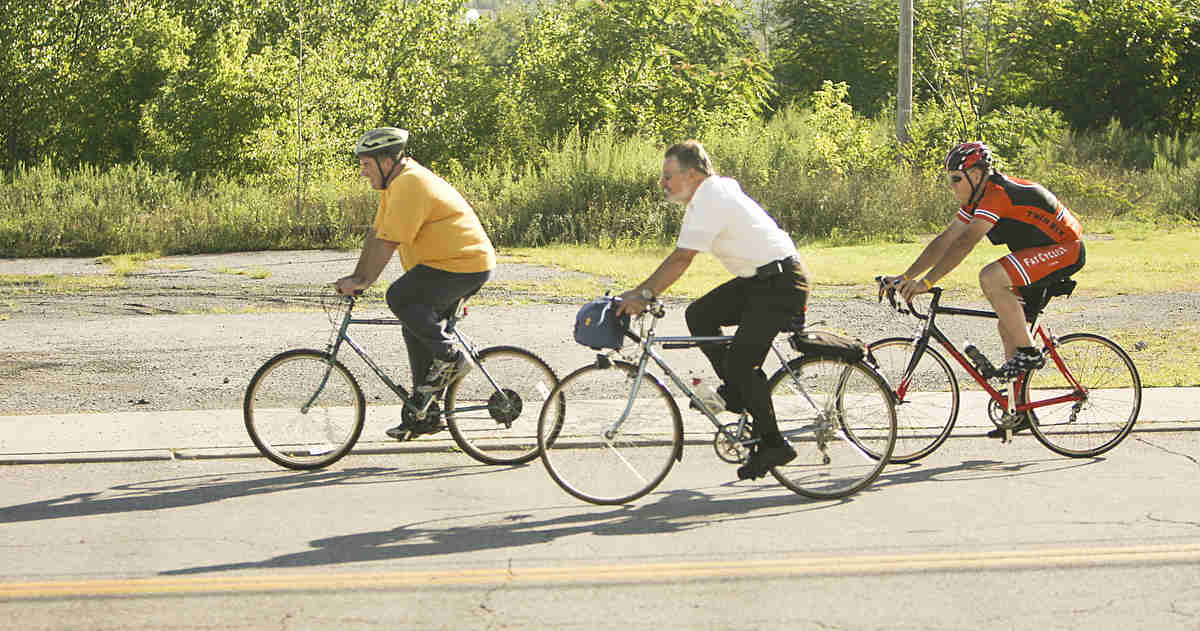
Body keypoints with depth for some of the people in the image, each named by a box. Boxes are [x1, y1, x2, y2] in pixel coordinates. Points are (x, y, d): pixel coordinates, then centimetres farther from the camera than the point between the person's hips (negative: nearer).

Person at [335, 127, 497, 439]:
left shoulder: (409, 185, -20)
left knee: (400, 298, -25)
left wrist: (362, 281, -18)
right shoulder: (395, 183, 13)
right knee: (417, 333, 12)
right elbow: (375, 233, 16)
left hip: (463, 266, -11)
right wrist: (356, 277, 11)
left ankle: (450, 358, -12)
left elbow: (388, 242, -23)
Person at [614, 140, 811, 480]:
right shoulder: (715, 191, 13)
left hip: (781, 285, -10)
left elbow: (680, 259, -23)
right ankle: (735, 393, 13)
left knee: (740, 362, -12)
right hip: (758, 280, 10)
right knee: (698, 315, 5)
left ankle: (772, 445, -2)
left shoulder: (710, 202, -18)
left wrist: (644, 295, -21)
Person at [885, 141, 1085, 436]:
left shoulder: (997, 194, -24)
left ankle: (1029, 352, -15)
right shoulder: (976, 200, 7)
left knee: (991, 277, -28)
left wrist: (926, 282, -36)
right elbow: (944, 241, 8)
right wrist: (906, 277, 0)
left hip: (1066, 250, -10)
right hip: (1043, 252, 10)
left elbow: (964, 243, -33)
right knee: (1008, 327, 8)